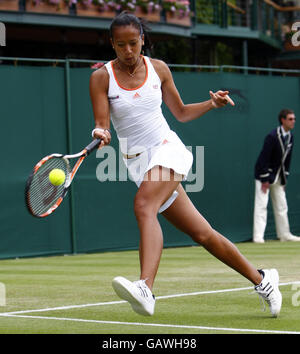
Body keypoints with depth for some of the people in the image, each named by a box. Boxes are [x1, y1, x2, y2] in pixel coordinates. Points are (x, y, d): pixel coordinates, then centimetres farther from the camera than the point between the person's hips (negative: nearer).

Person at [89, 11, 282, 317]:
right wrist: (100, 134, -32)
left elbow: (181, 113, 15)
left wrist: (212, 103, 0)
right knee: (202, 234, 1)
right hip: (138, 163, 1)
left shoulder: (158, 69, 4)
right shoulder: (102, 77, -1)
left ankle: (145, 289, -47)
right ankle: (260, 279, 17)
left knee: (144, 204, -32)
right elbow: (102, 124, -10)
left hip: (168, 149, -1)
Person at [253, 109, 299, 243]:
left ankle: (284, 234, 20)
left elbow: (287, 159, 10)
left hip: (278, 176, 8)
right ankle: (258, 236, -13)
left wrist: (285, 178, 8)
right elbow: (264, 158, -21)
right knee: (261, 204, -11)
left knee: (281, 206, 11)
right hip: (264, 174, -8)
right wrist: (265, 180, -22)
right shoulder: (272, 136, -21)